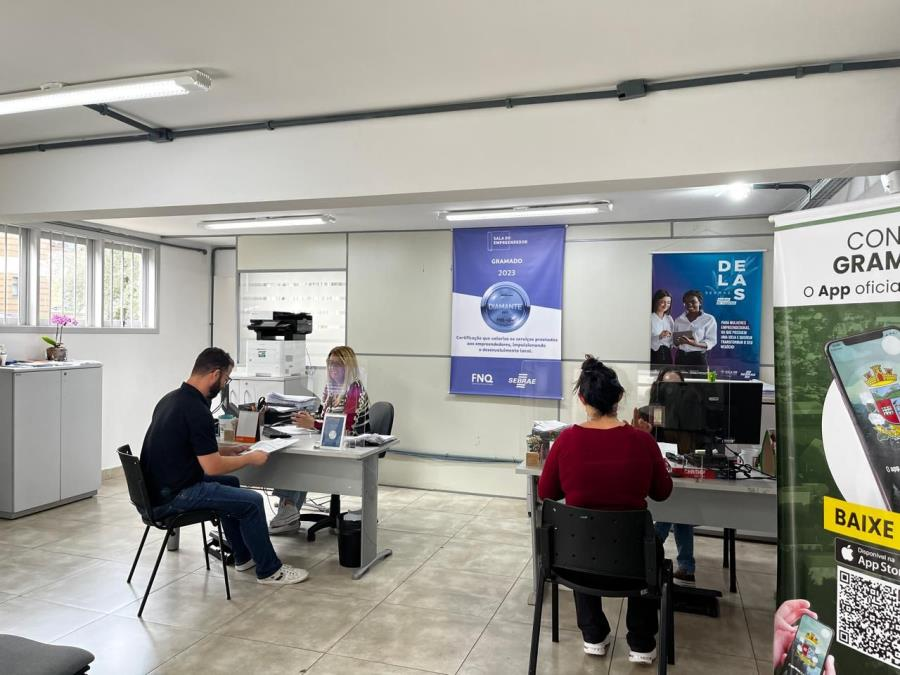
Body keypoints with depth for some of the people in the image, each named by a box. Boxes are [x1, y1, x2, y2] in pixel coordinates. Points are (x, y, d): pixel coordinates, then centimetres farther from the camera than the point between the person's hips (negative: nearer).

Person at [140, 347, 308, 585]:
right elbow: (213, 467, -22)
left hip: (159, 487, 10)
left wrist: (230, 450, 16)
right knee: (252, 501, -6)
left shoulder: (172, 398, 7)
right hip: (172, 496, -10)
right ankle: (269, 570, 11)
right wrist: (250, 459, -7)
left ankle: (244, 556, 33)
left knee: (230, 483, 25)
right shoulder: (196, 410, -23)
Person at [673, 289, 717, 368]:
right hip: (681, 357, 3)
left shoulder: (709, 319, 0)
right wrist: (679, 341, -10)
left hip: (699, 357, -3)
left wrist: (694, 343, -23)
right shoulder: (679, 320, 12)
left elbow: (711, 341, -6)